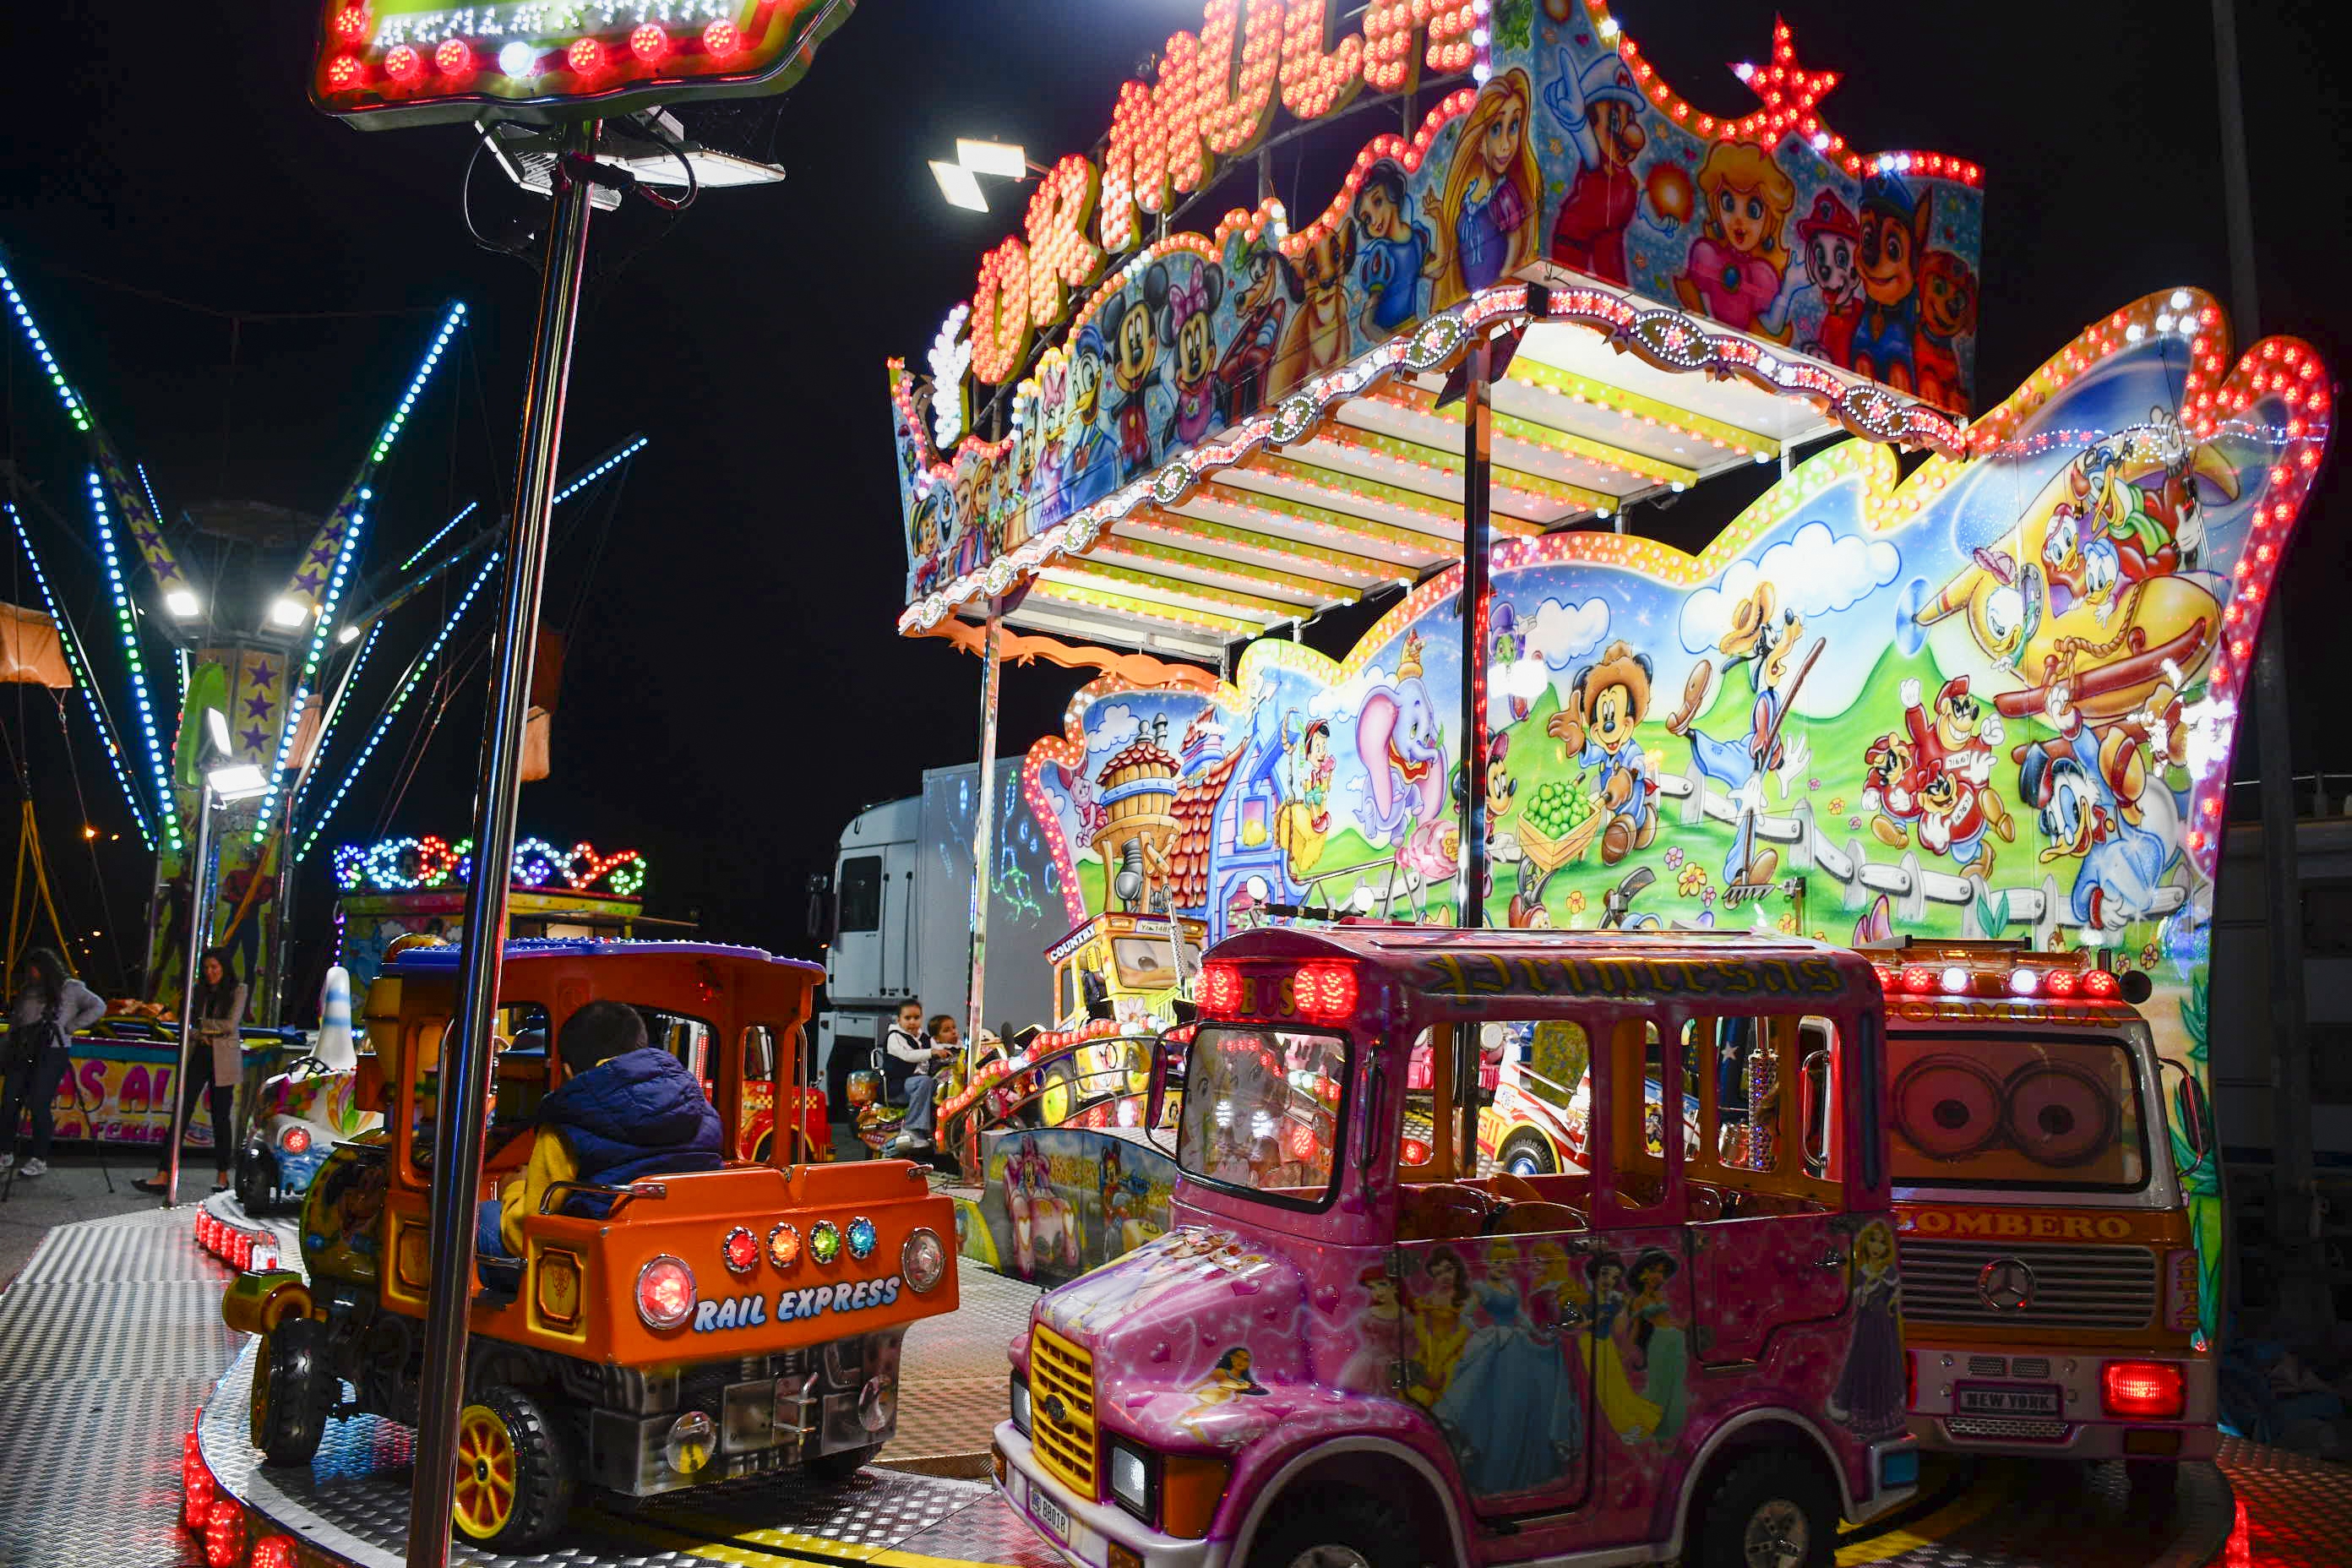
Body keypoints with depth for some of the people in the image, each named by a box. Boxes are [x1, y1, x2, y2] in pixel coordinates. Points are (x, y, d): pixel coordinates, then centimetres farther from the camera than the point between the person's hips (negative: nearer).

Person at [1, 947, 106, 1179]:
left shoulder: (70, 988, 3)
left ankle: (40, 1160, -2)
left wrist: (69, 1027, -7)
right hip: (22, 1052, 5)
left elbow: (98, 1007, -3)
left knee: (39, 1105, -8)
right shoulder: (27, 991, 16)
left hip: (52, 1053, -5)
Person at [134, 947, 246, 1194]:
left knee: (221, 1117, 2)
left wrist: (202, 1024, -4)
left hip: (223, 1060, -4)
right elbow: (189, 1020, 12)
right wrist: (200, 1034, -8)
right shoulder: (200, 990, 13)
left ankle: (222, 1176, 13)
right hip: (199, 1056, 4)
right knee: (181, 1113, -4)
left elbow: (231, 1024, -9)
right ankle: (163, 1175, -6)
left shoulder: (237, 990, 0)